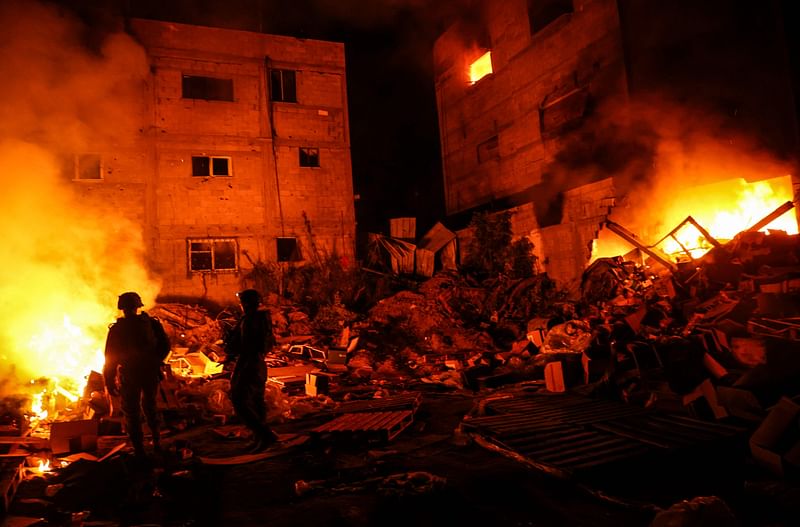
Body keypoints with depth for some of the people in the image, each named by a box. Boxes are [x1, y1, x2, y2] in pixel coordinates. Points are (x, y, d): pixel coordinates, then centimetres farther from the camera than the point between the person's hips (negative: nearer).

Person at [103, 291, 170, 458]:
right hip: (151, 374, 3)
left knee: (132, 413, 9)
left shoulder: (116, 329, -11)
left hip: (129, 376, -3)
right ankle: (157, 443, 30)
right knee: (150, 407, 23)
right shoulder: (151, 323, -4)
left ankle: (139, 452, 13)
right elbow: (165, 345, 2)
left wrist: (110, 382, -2)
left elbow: (110, 358, -9)